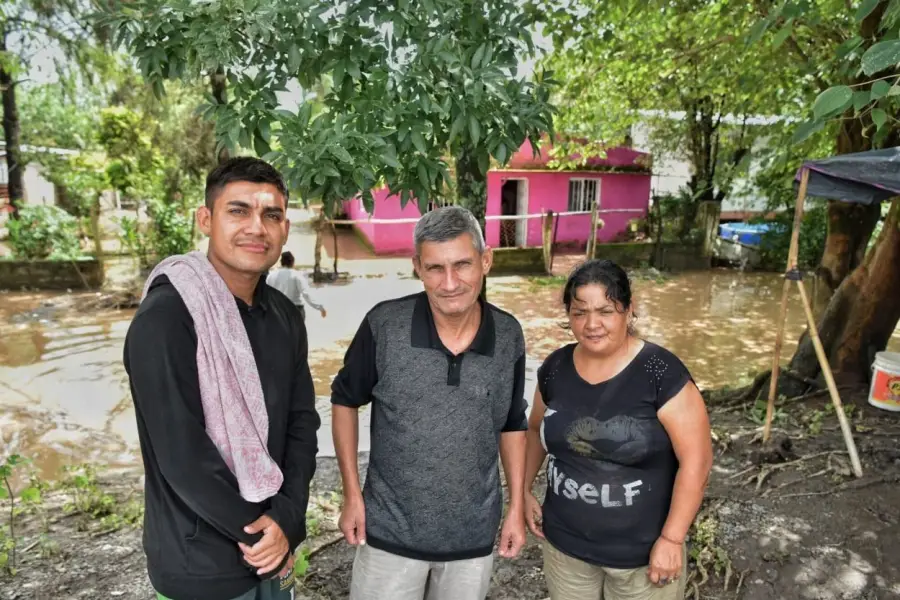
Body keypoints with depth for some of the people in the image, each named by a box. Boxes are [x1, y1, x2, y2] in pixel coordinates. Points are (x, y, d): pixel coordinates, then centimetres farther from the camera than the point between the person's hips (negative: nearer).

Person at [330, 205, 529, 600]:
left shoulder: (509, 336, -8)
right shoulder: (384, 325, -16)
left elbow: (512, 425, 6)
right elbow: (345, 401, -2)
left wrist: (517, 507, 5)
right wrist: (352, 495, -4)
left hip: (474, 536, 2)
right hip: (390, 531, -2)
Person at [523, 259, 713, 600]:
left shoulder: (661, 372, -19)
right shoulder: (555, 368, -5)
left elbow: (696, 460, -16)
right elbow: (536, 430, 11)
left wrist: (671, 538, -15)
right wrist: (524, 490, 5)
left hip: (642, 552, -3)